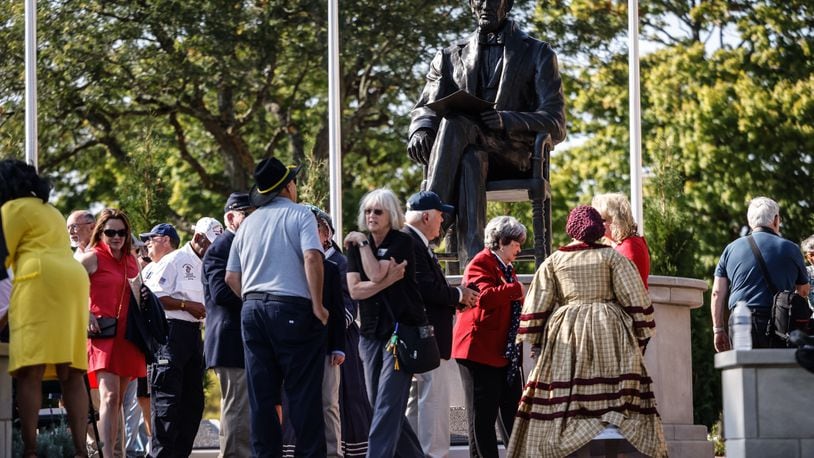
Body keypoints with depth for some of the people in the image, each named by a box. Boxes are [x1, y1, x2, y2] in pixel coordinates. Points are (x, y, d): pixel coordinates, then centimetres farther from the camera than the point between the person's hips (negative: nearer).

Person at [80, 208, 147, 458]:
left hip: (128, 335, 7)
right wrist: (85, 314, -15)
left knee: (118, 399, 8)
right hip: (103, 333, -7)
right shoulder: (93, 258, -2)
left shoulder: (131, 261, 16)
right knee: (109, 396, -18)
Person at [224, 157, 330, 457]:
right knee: (303, 393, -3)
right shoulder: (299, 215, -2)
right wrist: (317, 305, -13)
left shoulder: (248, 223, 15)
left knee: (261, 396, 6)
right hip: (292, 309, -6)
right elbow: (312, 258, -17)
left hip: (252, 310, 6)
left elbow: (231, 277, 14)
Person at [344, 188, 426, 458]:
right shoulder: (356, 246, 10)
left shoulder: (402, 242, -4)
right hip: (372, 333, 6)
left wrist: (362, 243, -7)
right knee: (380, 406, 10)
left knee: (387, 406, -14)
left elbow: (376, 273, -18)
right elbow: (355, 289, -3)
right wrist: (388, 279, -14)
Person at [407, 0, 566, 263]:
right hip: (466, 150, 2)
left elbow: (556, 125, 4)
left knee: (455, 123, -35)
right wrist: (421, 130, -12)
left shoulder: (538, 54, 16)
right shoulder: (450, 58, 27)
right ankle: (473, 258, -54)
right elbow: (425, 108, 15)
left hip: (513, 155, -2)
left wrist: (507, 120, -17)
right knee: (471, 159, -38)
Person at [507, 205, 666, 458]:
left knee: (562, 401, 0)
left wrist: (534, 342, 10)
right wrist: (640, 336, 4)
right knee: (616, 396, -2)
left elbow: (537, 305, 5)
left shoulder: (553, 261, 7)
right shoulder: (612, 256, 2)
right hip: (610, 332, -1)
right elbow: (635, 297, -1)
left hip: (567, 336, 1)